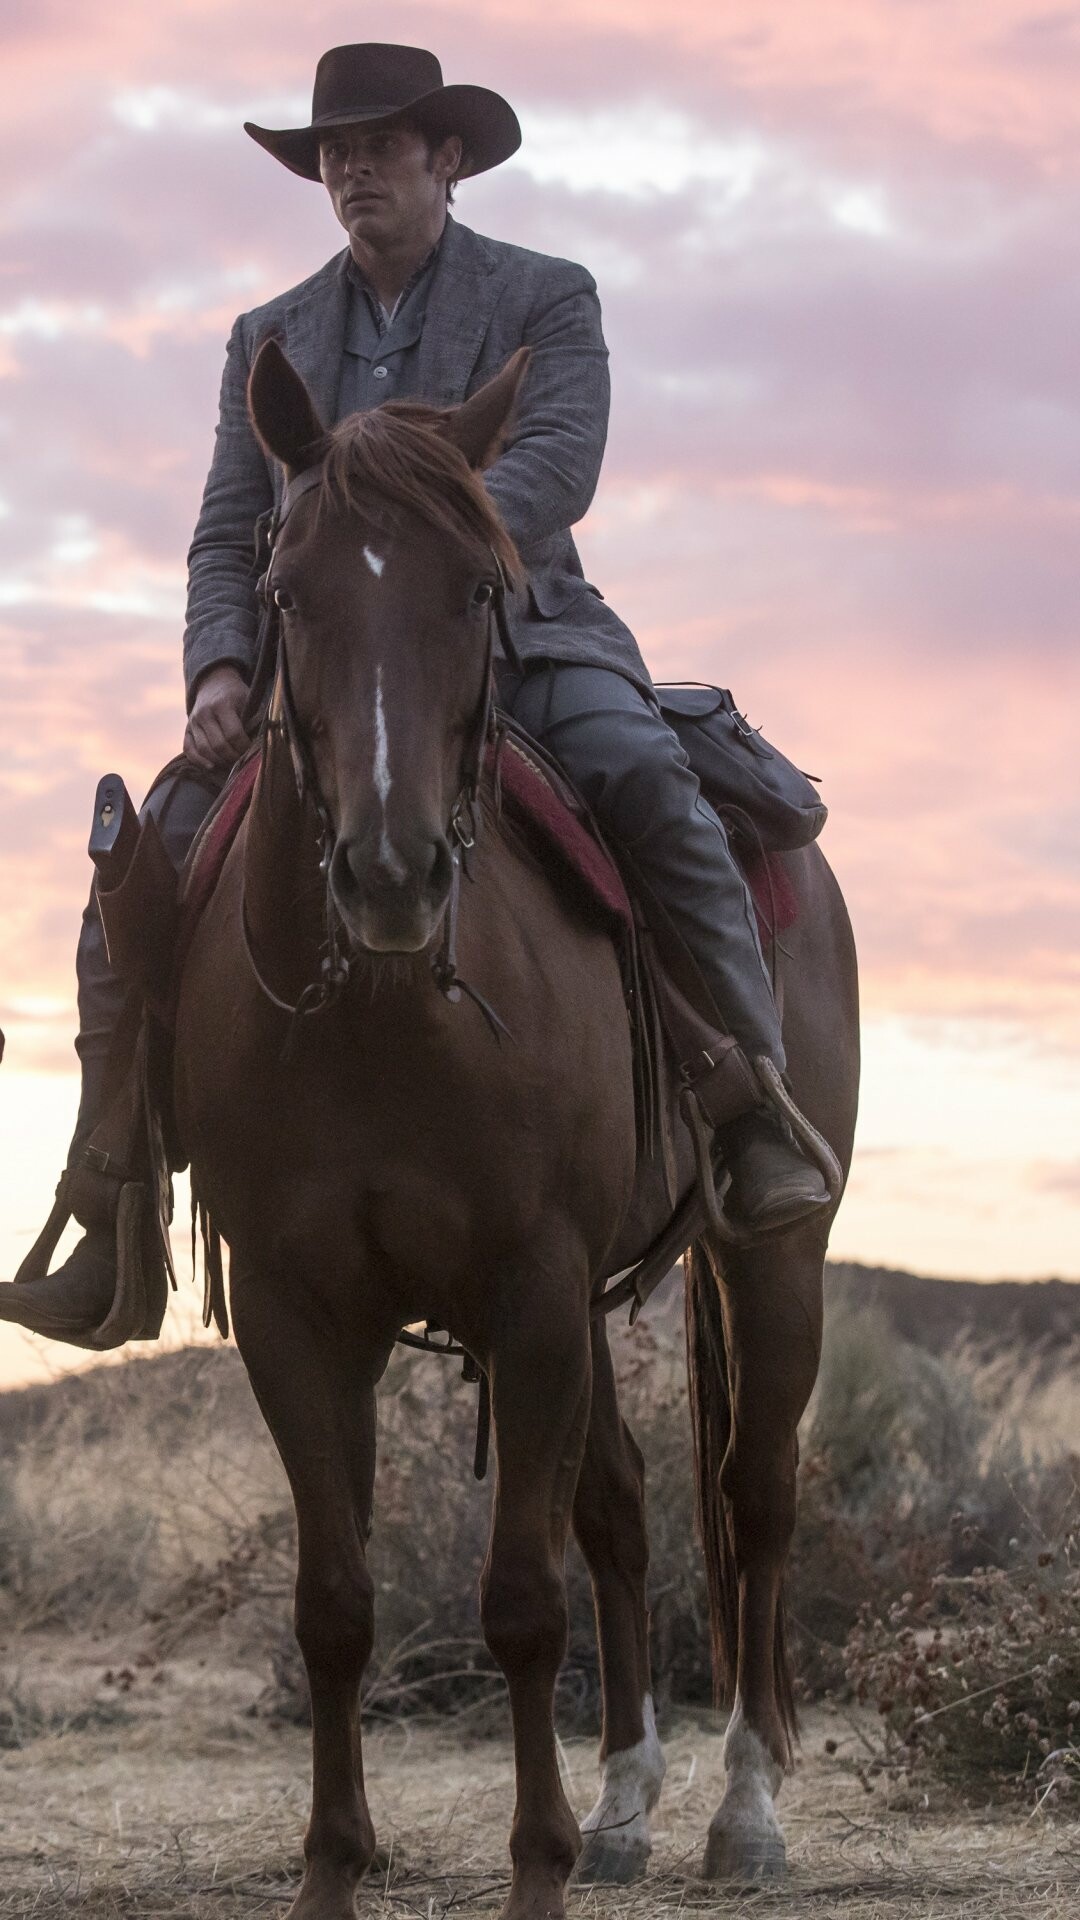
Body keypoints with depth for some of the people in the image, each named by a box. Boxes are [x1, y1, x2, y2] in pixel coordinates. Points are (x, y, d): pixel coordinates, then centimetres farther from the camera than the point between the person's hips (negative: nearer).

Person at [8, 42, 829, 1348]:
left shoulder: (546, 299, 5)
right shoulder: (272, 338, 16)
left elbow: (554, 467, -12)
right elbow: (228, 537, 10)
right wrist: (220, 669, -12)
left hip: (517, 636, -3)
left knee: (646, 786, -34)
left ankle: (760, 1109, -25)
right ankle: (110, 1221, -11)